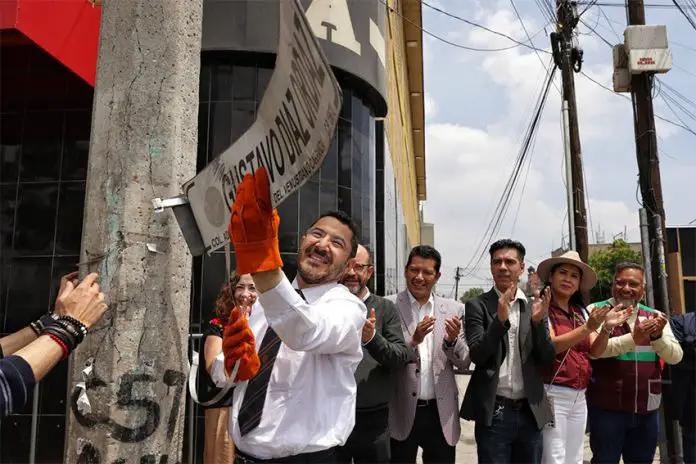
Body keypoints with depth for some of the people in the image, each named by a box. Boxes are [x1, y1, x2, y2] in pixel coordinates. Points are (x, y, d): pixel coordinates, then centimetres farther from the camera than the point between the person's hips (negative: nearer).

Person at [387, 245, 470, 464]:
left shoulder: (454, 309, 4)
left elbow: (464, 362, 4)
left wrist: (452, 340, -16)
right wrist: (413, 340, -25)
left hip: (441, 413, 3)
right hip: (401, 412, -2)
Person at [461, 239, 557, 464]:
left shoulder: (535, 307, 7)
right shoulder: (478, 305, -3)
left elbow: (548, 358, 2)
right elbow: (477, 355, -11)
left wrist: (538, 321, -14)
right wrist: (500, 319, -24)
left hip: (530, 412, 3)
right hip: (494, 413, -3)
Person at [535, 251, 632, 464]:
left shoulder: (581, 311, 12)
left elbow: (595, 350, 5)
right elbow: (551, 346, -19)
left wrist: (607, 328, -13)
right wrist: (587, 327, -28)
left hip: (579, 398, 7)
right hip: (552, 395, -7)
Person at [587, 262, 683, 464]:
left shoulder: (655, 316, 9)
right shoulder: (596, 311, -5)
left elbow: (675, 356, 0)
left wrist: (657, 336, -20)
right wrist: (633, 338, -31)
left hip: (647, 409, 5)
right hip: (606, 408, -4)